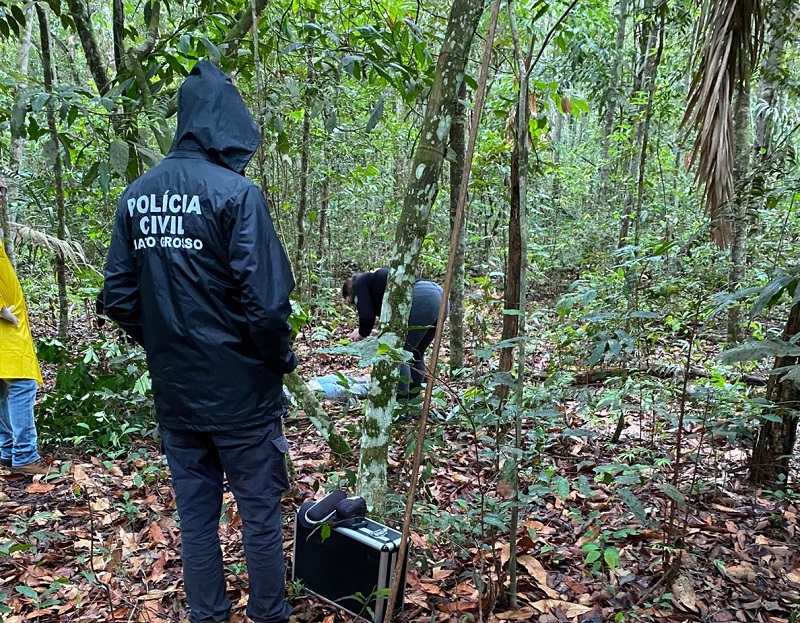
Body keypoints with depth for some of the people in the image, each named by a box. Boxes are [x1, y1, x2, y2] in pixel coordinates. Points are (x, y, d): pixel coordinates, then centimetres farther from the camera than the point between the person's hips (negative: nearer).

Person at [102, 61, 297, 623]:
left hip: (174, 392, 6)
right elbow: (266, 297, -20)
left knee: (195, 514, 17)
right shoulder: (235, 191, -14)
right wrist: (282, 359, -4)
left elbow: (119, 297, 5)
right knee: (261, 513, 11)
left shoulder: (136, 195, 4)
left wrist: (162, 346, 15)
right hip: (240, 389, -5)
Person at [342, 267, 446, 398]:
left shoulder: (359, 284, 13)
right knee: (416, 355, 19)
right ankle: (413, 398, 23)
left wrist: (362, 333, 18)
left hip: (421, 300, -10)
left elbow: (367, 314, -1)